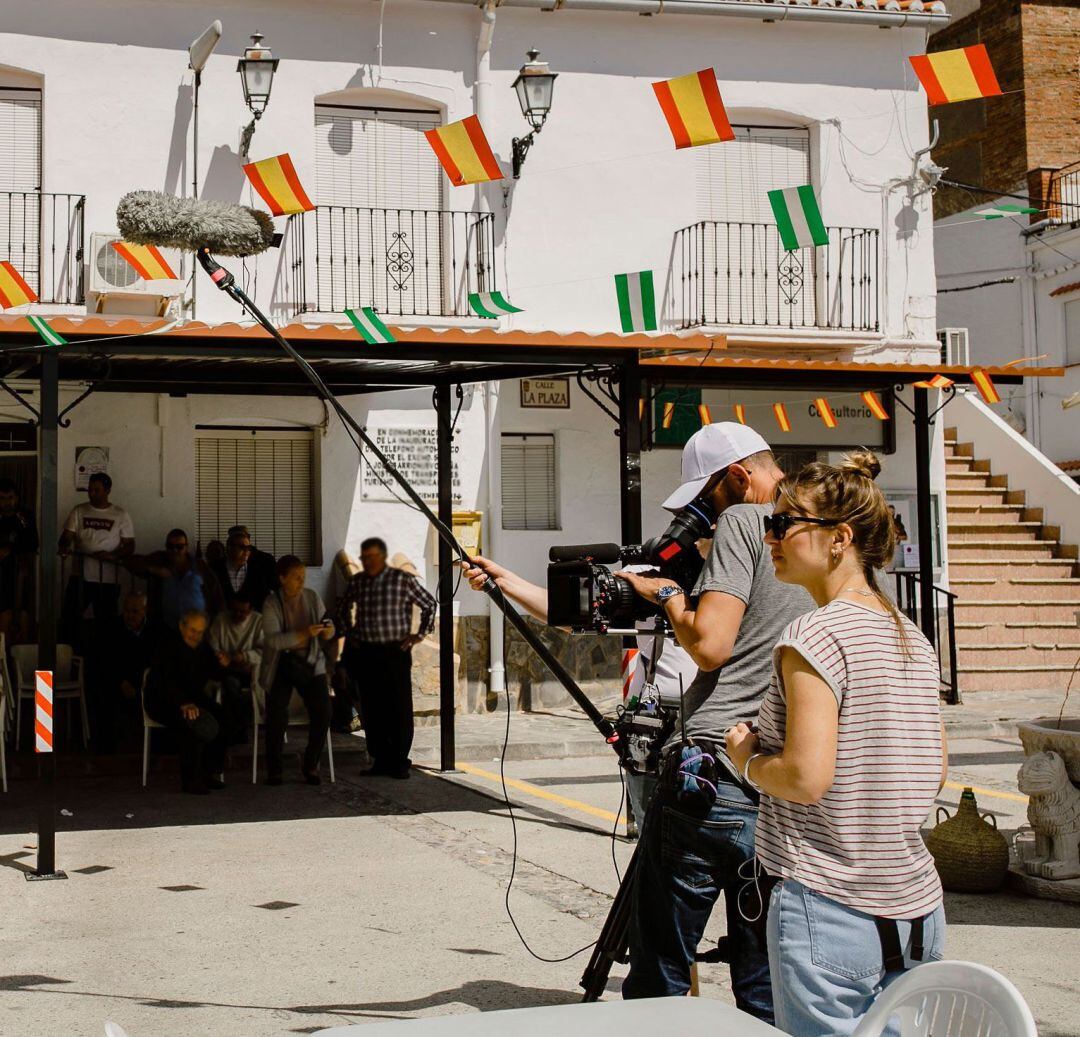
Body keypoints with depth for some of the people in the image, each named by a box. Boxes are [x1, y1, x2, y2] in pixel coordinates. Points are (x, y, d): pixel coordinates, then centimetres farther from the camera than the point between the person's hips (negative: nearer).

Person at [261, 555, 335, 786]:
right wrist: (304, 634, -31)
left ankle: (310, 765, 3)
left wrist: (328, 631, -16)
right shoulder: (271, 604, -8)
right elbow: (273, 640, -19)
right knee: (277, 715, -18)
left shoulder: (312, 598, 2)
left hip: (311, 663, 2)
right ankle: (273, 769, 3)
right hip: (281, 664, -2)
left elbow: (327, 628, 10)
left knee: (322, 711, -16)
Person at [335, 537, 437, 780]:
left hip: (395, 653, -4)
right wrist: (347, 632, 17)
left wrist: (420, 635, 2)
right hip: (364, 653, 4)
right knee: (371, 710, 5)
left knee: (400, 709, -3)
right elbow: (343, 607, 26)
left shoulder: (403, 580, -4)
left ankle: (399, 762, 4)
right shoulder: (356, 582, 8)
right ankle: (380, 760, 14)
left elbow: (429, 605, 4)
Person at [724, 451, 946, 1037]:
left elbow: (805, 778, -21)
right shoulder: (914, 639, 10)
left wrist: (746, 759, -3)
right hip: (918, 912, 8)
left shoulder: (815, 635, -14)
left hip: (832, 915, -8)